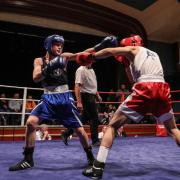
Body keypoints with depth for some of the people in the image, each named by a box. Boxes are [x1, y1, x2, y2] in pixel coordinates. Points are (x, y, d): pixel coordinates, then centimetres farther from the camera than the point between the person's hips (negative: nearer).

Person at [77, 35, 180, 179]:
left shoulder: (133, 49, 17)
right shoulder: (154, 54, 34)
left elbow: (109, 51, 2)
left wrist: (89, 57, 13)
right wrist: (127, 64, 34)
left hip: (145, 90, -6)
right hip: (162, 89, 6)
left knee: (113, 125, 4)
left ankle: (98, 167, -2)